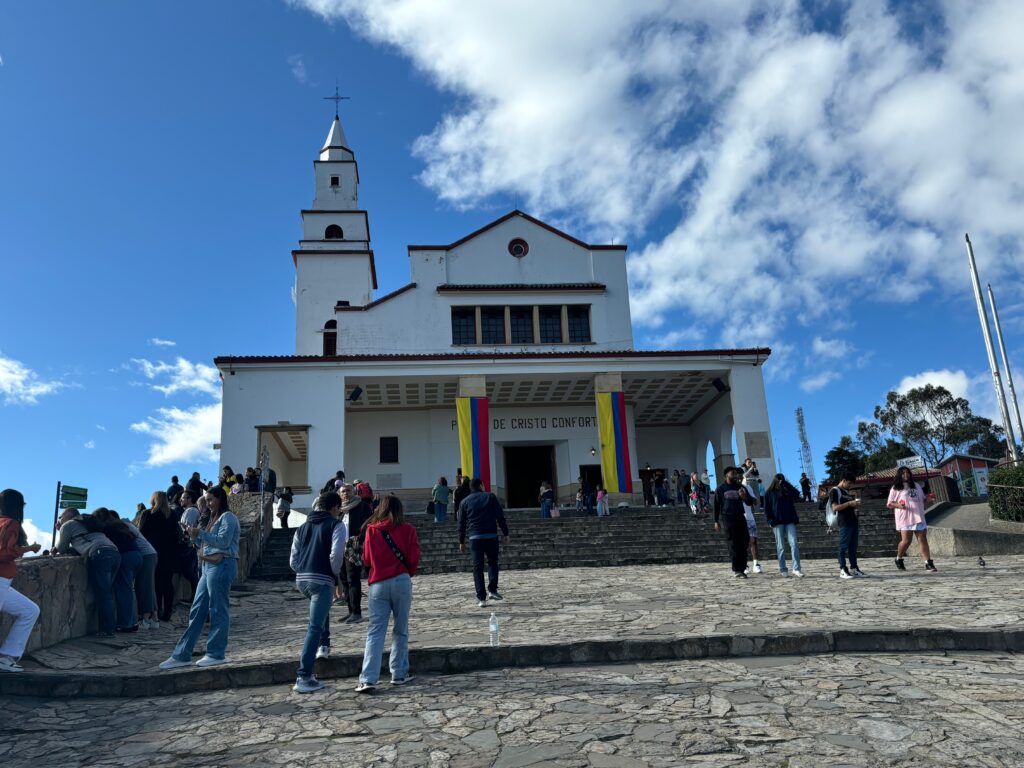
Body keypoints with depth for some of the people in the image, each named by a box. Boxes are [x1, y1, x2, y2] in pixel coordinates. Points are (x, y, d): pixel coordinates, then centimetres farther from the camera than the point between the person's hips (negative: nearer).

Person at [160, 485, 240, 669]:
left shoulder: (228, 517, -6)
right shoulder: (215, 518, 22)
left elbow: (223, 541, -18)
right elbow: (208, 544, 20)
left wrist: (200, 533, -14)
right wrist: (195, 536, 5)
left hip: (221, 566, -9)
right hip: (209, 565, 9)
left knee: (218, 610, -4)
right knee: (197, 611, 9)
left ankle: (216, 654, 4)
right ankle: (182, 655, 12)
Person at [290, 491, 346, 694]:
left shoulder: (302, 527, 20)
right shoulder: (336, 525, 1)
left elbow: (293, 560, 16)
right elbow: (336, 553, -13)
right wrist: (335, 574, 1)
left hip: (301, 579, 7)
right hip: (322, 580, -7)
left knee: (322, 610, 35)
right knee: (314, 627, -6)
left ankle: (324, 645, 36)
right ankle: (303, 677, -9)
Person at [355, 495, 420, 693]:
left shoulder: (371, 530, 3)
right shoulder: (408, 530, 0)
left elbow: (366, 559, 9)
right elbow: (413, 559, -1)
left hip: (378, 584, 1)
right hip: (402, 581, -1)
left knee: (375, 632, 0)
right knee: (401, 630, 12)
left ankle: (368, 679, -8)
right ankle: (399, 674, 16)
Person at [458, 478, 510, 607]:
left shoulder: (465, 502, 11)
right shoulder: (490, 497, 6)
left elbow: (461, 523, 10)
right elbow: (500, 516, 0)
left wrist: (461, 542, 15)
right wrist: (505, 533, 4)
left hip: (475, 538, 1)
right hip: (491, 536, -1)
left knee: (478, 567, 2)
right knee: (492, 562, 16)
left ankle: (481, 597, -2)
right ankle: (492, 589, 3)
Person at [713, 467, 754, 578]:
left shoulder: (741, 487, 12)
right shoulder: (720, 489, 5)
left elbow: (749, 502, 10)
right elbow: (716, 505, 6)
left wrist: (745, 497, -14)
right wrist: (716, 521, 1)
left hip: (740, 518, 3)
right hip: (728, 518, -3)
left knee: (744, 543, -1)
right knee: (733, 544, -7)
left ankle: (741, 568, 7)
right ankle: (736, 570, -4)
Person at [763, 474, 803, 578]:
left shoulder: (788, 490, 12)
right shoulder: (769, 493, 5)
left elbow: (797, 494, -8)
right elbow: (767, 509, 3)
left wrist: (786, 484, -7)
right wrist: (770, 521, -7)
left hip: (790, 521, 2)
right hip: (777, 522, -2)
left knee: (794, 544, -8)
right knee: (780, 547, 1)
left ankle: (796, 569, -10)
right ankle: (783, 569, 7)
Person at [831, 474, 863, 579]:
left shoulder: (847, 492, 23)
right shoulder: (834, 491, -3)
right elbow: (835, 508, -11)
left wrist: (855, 504, 9)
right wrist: (849, 503, -16)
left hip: (853, 522, 8)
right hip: (844, 523, -8)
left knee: (853, 547, 9)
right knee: (843, 546, -6)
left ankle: (854, 568, 13)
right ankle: (842, 570, -5)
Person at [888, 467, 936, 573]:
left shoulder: (917, 486, 20)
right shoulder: (896, 488, 3)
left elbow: (923, 499, 27)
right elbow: (889, 504, 1)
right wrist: (898, 505, -19)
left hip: (919, 517, 5)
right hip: (905, 518, -5)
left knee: (923, 540, -3)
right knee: (906, 540, -8)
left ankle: (928, 563, -7)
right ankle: (899, 559, 15)